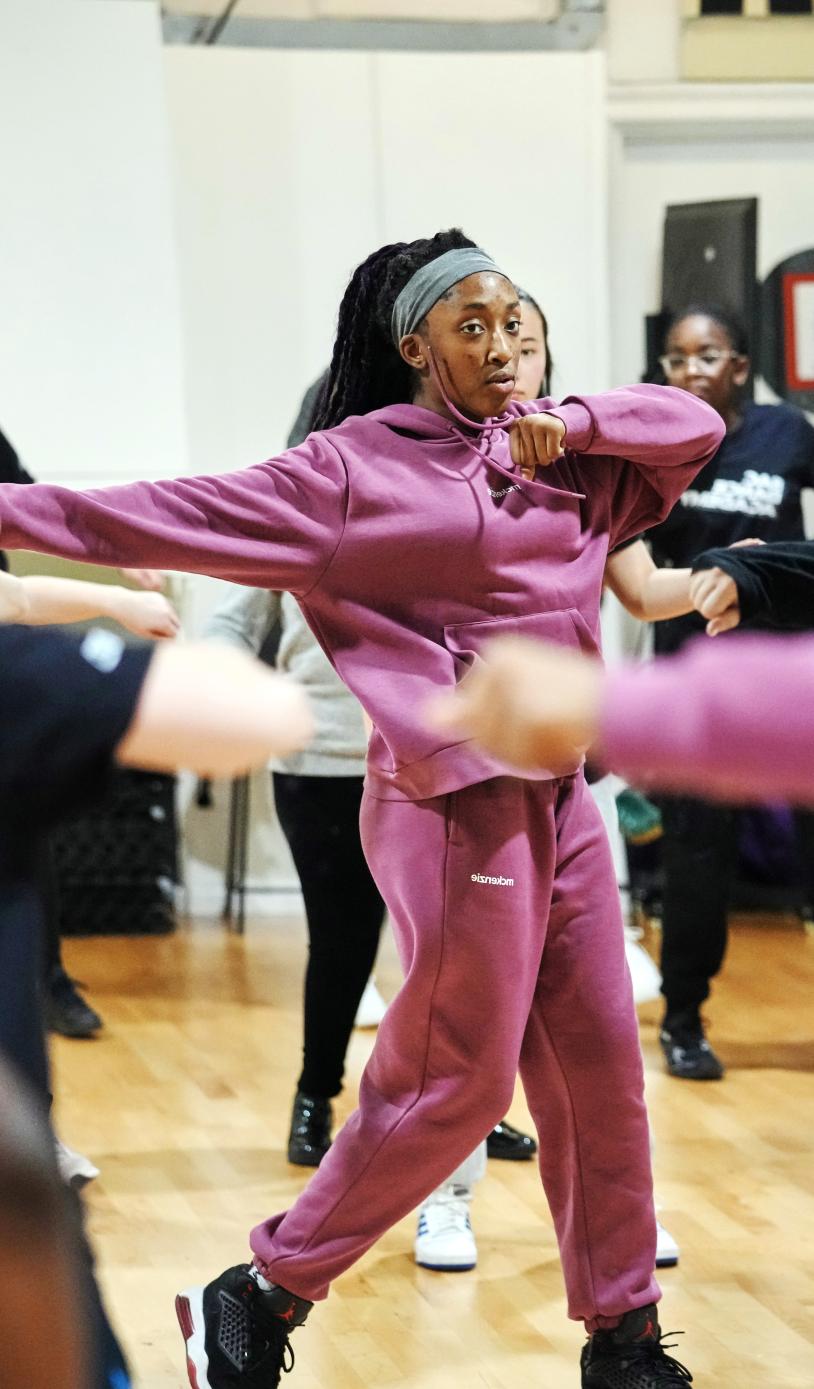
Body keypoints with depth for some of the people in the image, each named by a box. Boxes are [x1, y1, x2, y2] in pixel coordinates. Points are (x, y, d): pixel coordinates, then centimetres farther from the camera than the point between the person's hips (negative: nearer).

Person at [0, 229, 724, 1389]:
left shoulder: (562, 459, 13)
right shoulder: (357, 469, -5)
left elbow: (695, 426, 12)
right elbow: (185, 513, -8)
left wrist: (575, 418, -4)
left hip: (561, 799, 7)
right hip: (457, 804, -7)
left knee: (599, 1067, 9)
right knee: (454, 1080, -3)